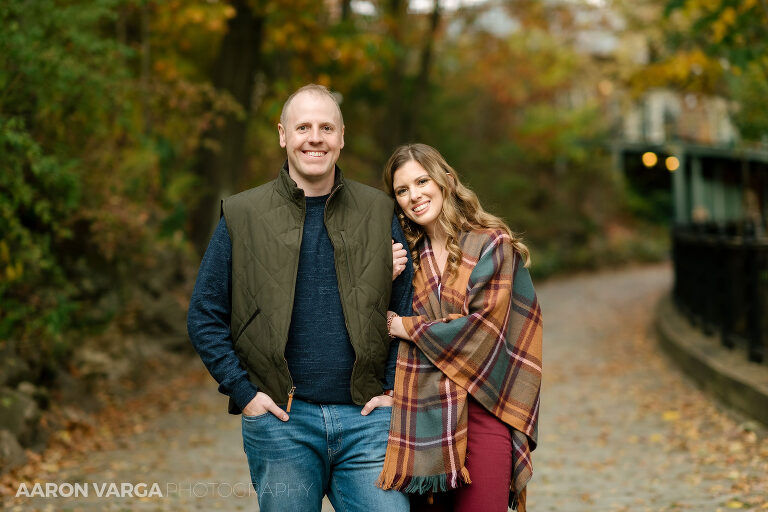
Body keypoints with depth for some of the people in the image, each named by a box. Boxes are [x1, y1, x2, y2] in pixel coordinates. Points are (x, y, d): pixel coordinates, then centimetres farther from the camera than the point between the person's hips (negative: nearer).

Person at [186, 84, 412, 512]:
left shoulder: (378, 212, 8)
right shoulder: (243, 216, 3)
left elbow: (409, 307, 13)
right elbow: (205, 317, 4)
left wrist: (393, 387, 2)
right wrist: (245, 393, -5)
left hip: (365, 418, 1)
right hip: (280, 423, -1)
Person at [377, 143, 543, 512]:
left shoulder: (492, 244, -1)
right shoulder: (409, 256, 13)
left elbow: (482, 325, -8)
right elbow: (384, 323, 13)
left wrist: (405, 327, -2)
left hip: (481, 407, -4)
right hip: (422, 409, 4)